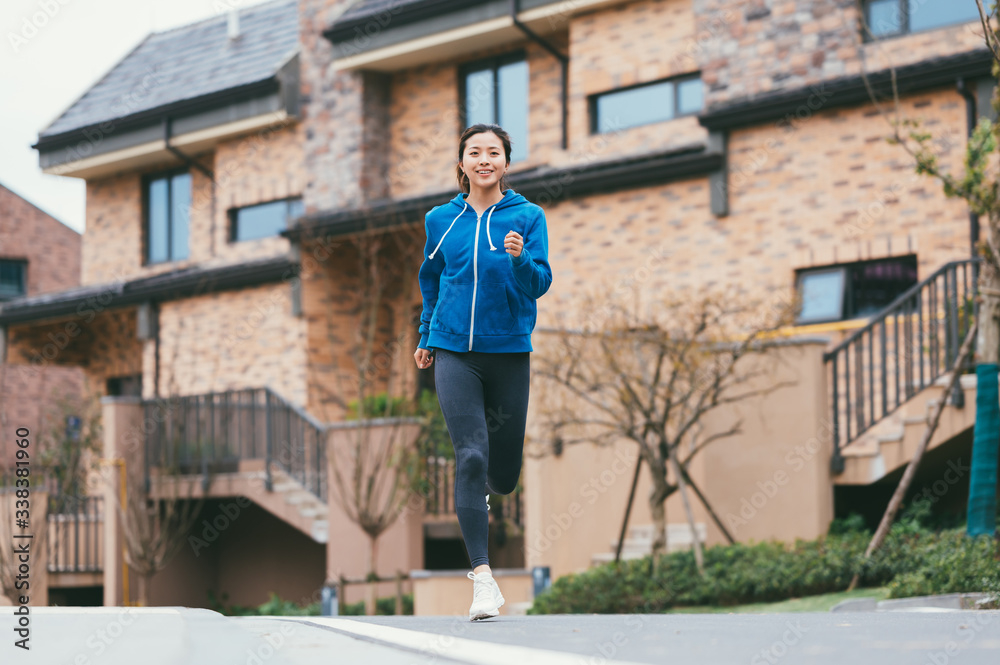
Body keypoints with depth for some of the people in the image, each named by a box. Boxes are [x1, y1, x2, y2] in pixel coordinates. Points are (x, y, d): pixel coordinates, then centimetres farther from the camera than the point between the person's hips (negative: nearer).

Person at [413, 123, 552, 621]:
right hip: (454, 352, 0)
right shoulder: (441, 220, 7)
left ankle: (479, 492, 47)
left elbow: (540, 285, -9)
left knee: (504, 476, 8)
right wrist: (426, 336, 26)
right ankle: (482, 578, -18)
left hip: (509, 352, 0)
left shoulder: (527, 217, 1)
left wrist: (520, 259, -28)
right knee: (471, 457, -17)